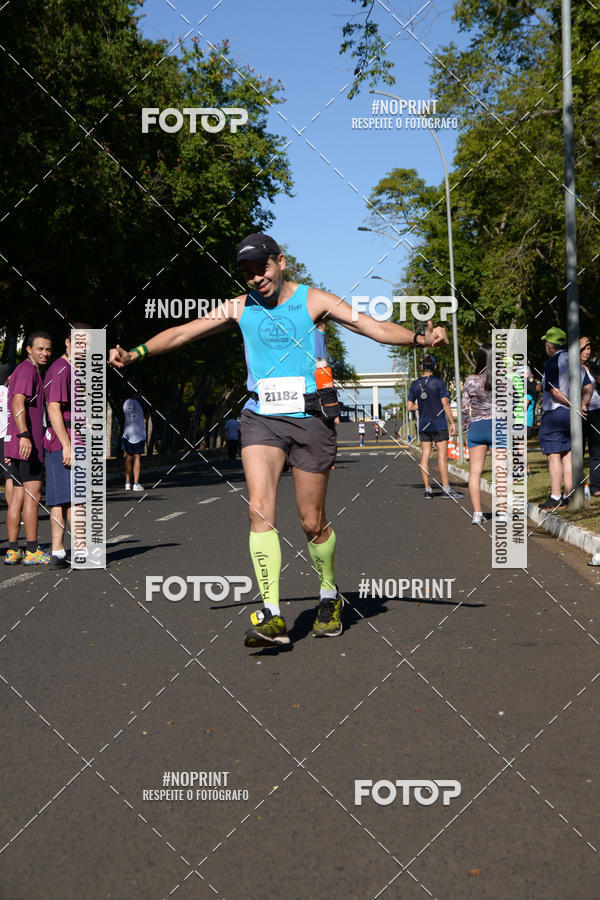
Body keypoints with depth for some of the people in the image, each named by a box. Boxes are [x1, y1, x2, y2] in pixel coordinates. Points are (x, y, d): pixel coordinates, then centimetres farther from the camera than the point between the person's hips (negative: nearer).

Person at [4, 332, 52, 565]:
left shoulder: (30, 371, 23)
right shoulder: (27, 370, -9)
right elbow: (18, 403, -21)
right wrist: (24, 435, -31)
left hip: (17, 445, 10)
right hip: (27, 443, -10)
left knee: (18, 496, 7)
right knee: (33, 495, -9)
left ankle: (12, 551, 7)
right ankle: (32, 552, -8)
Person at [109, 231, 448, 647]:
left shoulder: (313, 300, 1)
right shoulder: (240, 308, 9)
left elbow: (375, 327, -7)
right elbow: (182, 332, 12)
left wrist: (420, 338, -23)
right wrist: (136, 353, 2)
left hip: (309, 418, -2)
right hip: (261, 419, 2)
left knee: (312, 523, 4)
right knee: (260, 509, -17)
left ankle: (330, 594, 32)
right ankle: (272, 616, -18)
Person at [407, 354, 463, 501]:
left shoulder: (415, 384, 3)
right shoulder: (439, 382, -9)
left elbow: (409, 407, 5)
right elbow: (445, 404, -9)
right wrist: (452, 422, -4)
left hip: (423, 425, 4)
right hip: (439, 424, -4)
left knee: (425, 456, 5)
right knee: (442, 455, -3)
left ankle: (427, 489, 5)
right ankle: (446, 488, -5)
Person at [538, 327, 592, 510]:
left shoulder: (552, 363, -13)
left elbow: (555, 392, -19)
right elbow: (589, 387, 12)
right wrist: (582, 404, -1)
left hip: (554, 413, -8)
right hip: (572, 416, 8)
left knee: (554, 456, -5)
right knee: (568, 455, 11)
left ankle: (555, 498, -7)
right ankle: (569, 495, 11)